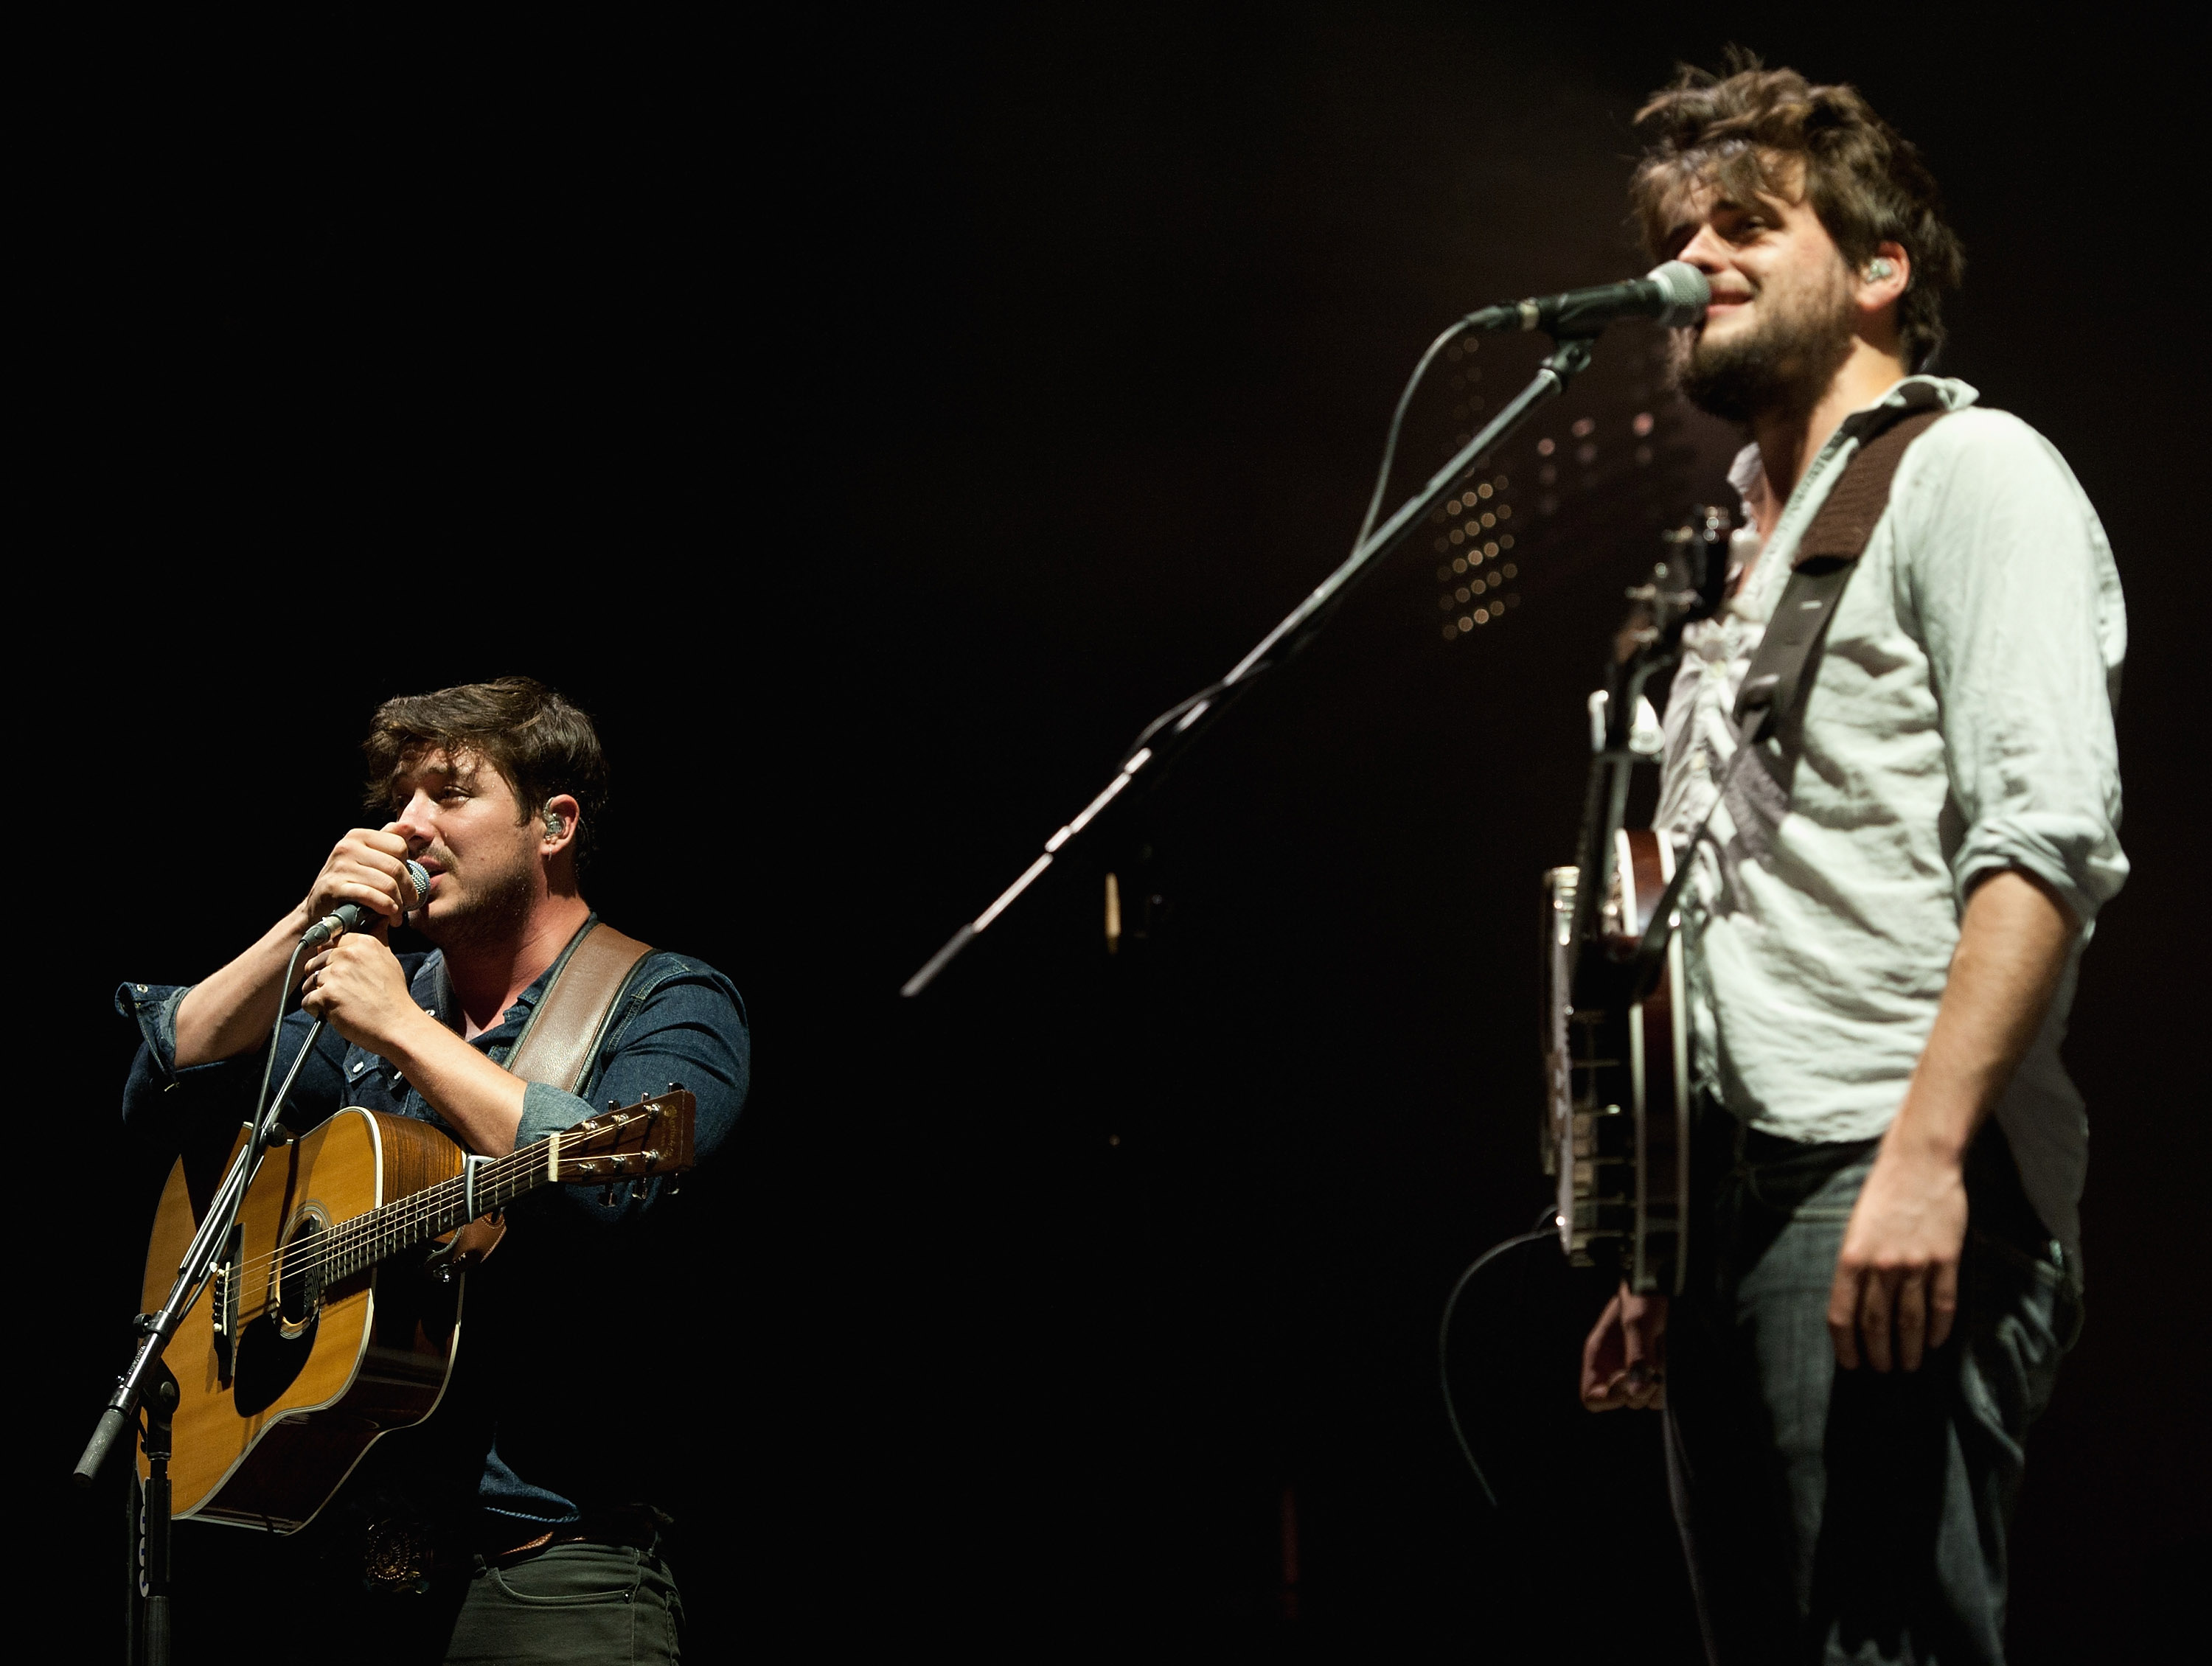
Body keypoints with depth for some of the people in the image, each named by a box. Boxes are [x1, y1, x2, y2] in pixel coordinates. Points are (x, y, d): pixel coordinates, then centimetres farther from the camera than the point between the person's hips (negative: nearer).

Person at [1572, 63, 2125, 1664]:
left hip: (1889, 1190, -9)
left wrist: (1924, 1156, -24)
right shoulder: (1740, 544, 25)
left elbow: (2049, 838, -15)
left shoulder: (1967, 470, -1)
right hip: (1726, 1192, 9)